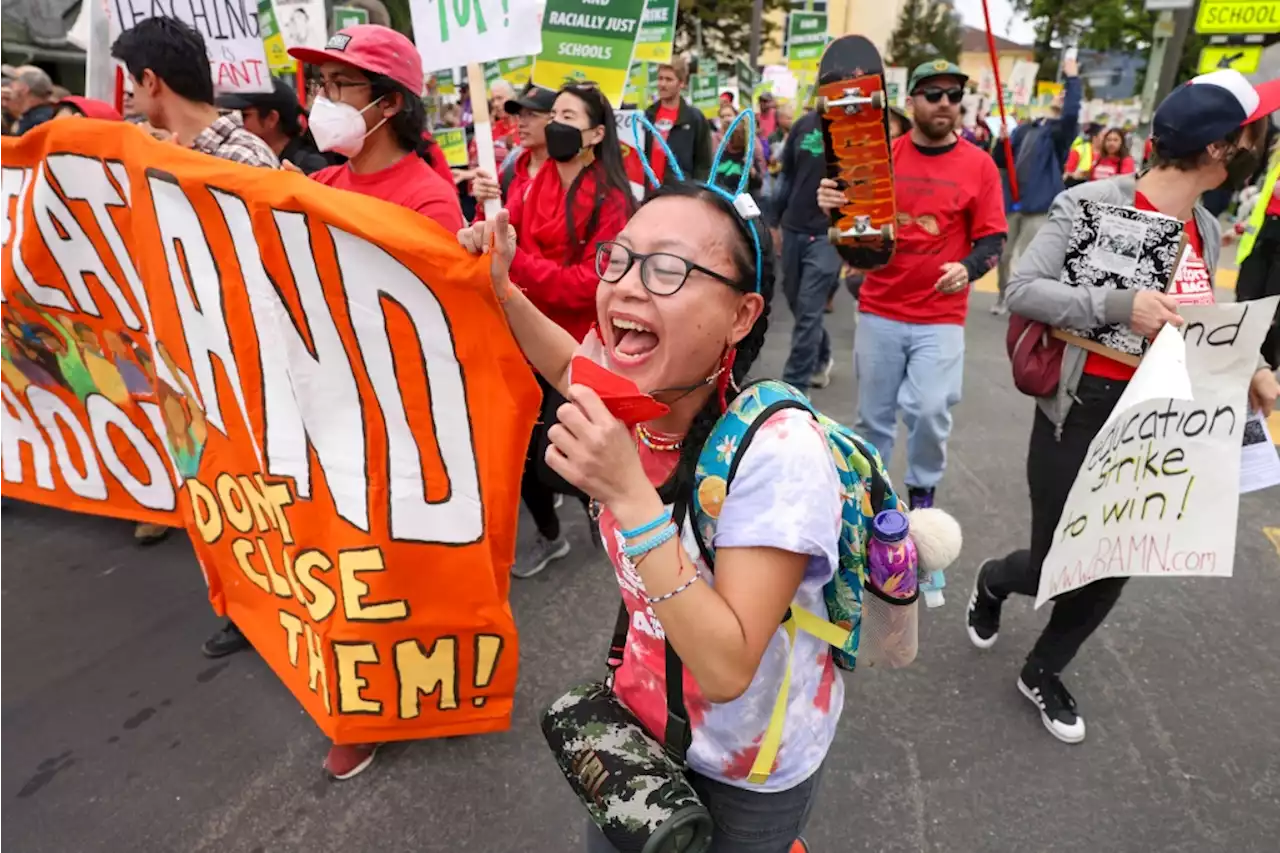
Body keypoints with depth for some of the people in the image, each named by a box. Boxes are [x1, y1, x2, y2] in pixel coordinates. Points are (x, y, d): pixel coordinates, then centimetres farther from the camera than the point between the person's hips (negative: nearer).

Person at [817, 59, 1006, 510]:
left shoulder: (979, 164, 2)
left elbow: (992, 239, 2)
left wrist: (968, 268, -19)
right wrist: (832, 205, -14)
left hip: (941, 318, -1)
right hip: (878, 311, 1)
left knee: (930, 411, -9)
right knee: (873, 414, 8)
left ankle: (922, 491, 17)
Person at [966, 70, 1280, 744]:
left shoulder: (1206, 231, 8)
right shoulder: (1094, 203, -15)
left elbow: (1190, 326, 18)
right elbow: (1022, 291, -21)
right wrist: (1118, 306, -31)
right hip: (1083, 411, -6)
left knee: (1112, 566, 11)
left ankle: (1042, 674, 35)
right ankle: (992, 582, 41)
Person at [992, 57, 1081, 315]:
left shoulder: (1062, 130, 2)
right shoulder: (1024, 129, 16)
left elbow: (1072, 113, -22)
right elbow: (1000, 162, 11)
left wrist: (1073, 78, -21)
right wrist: (1003, 141, -8)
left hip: (1040, 204, -5)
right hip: (1012, 201, 5)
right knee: (1003, 255, 9)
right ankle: (1004, 296, 27)